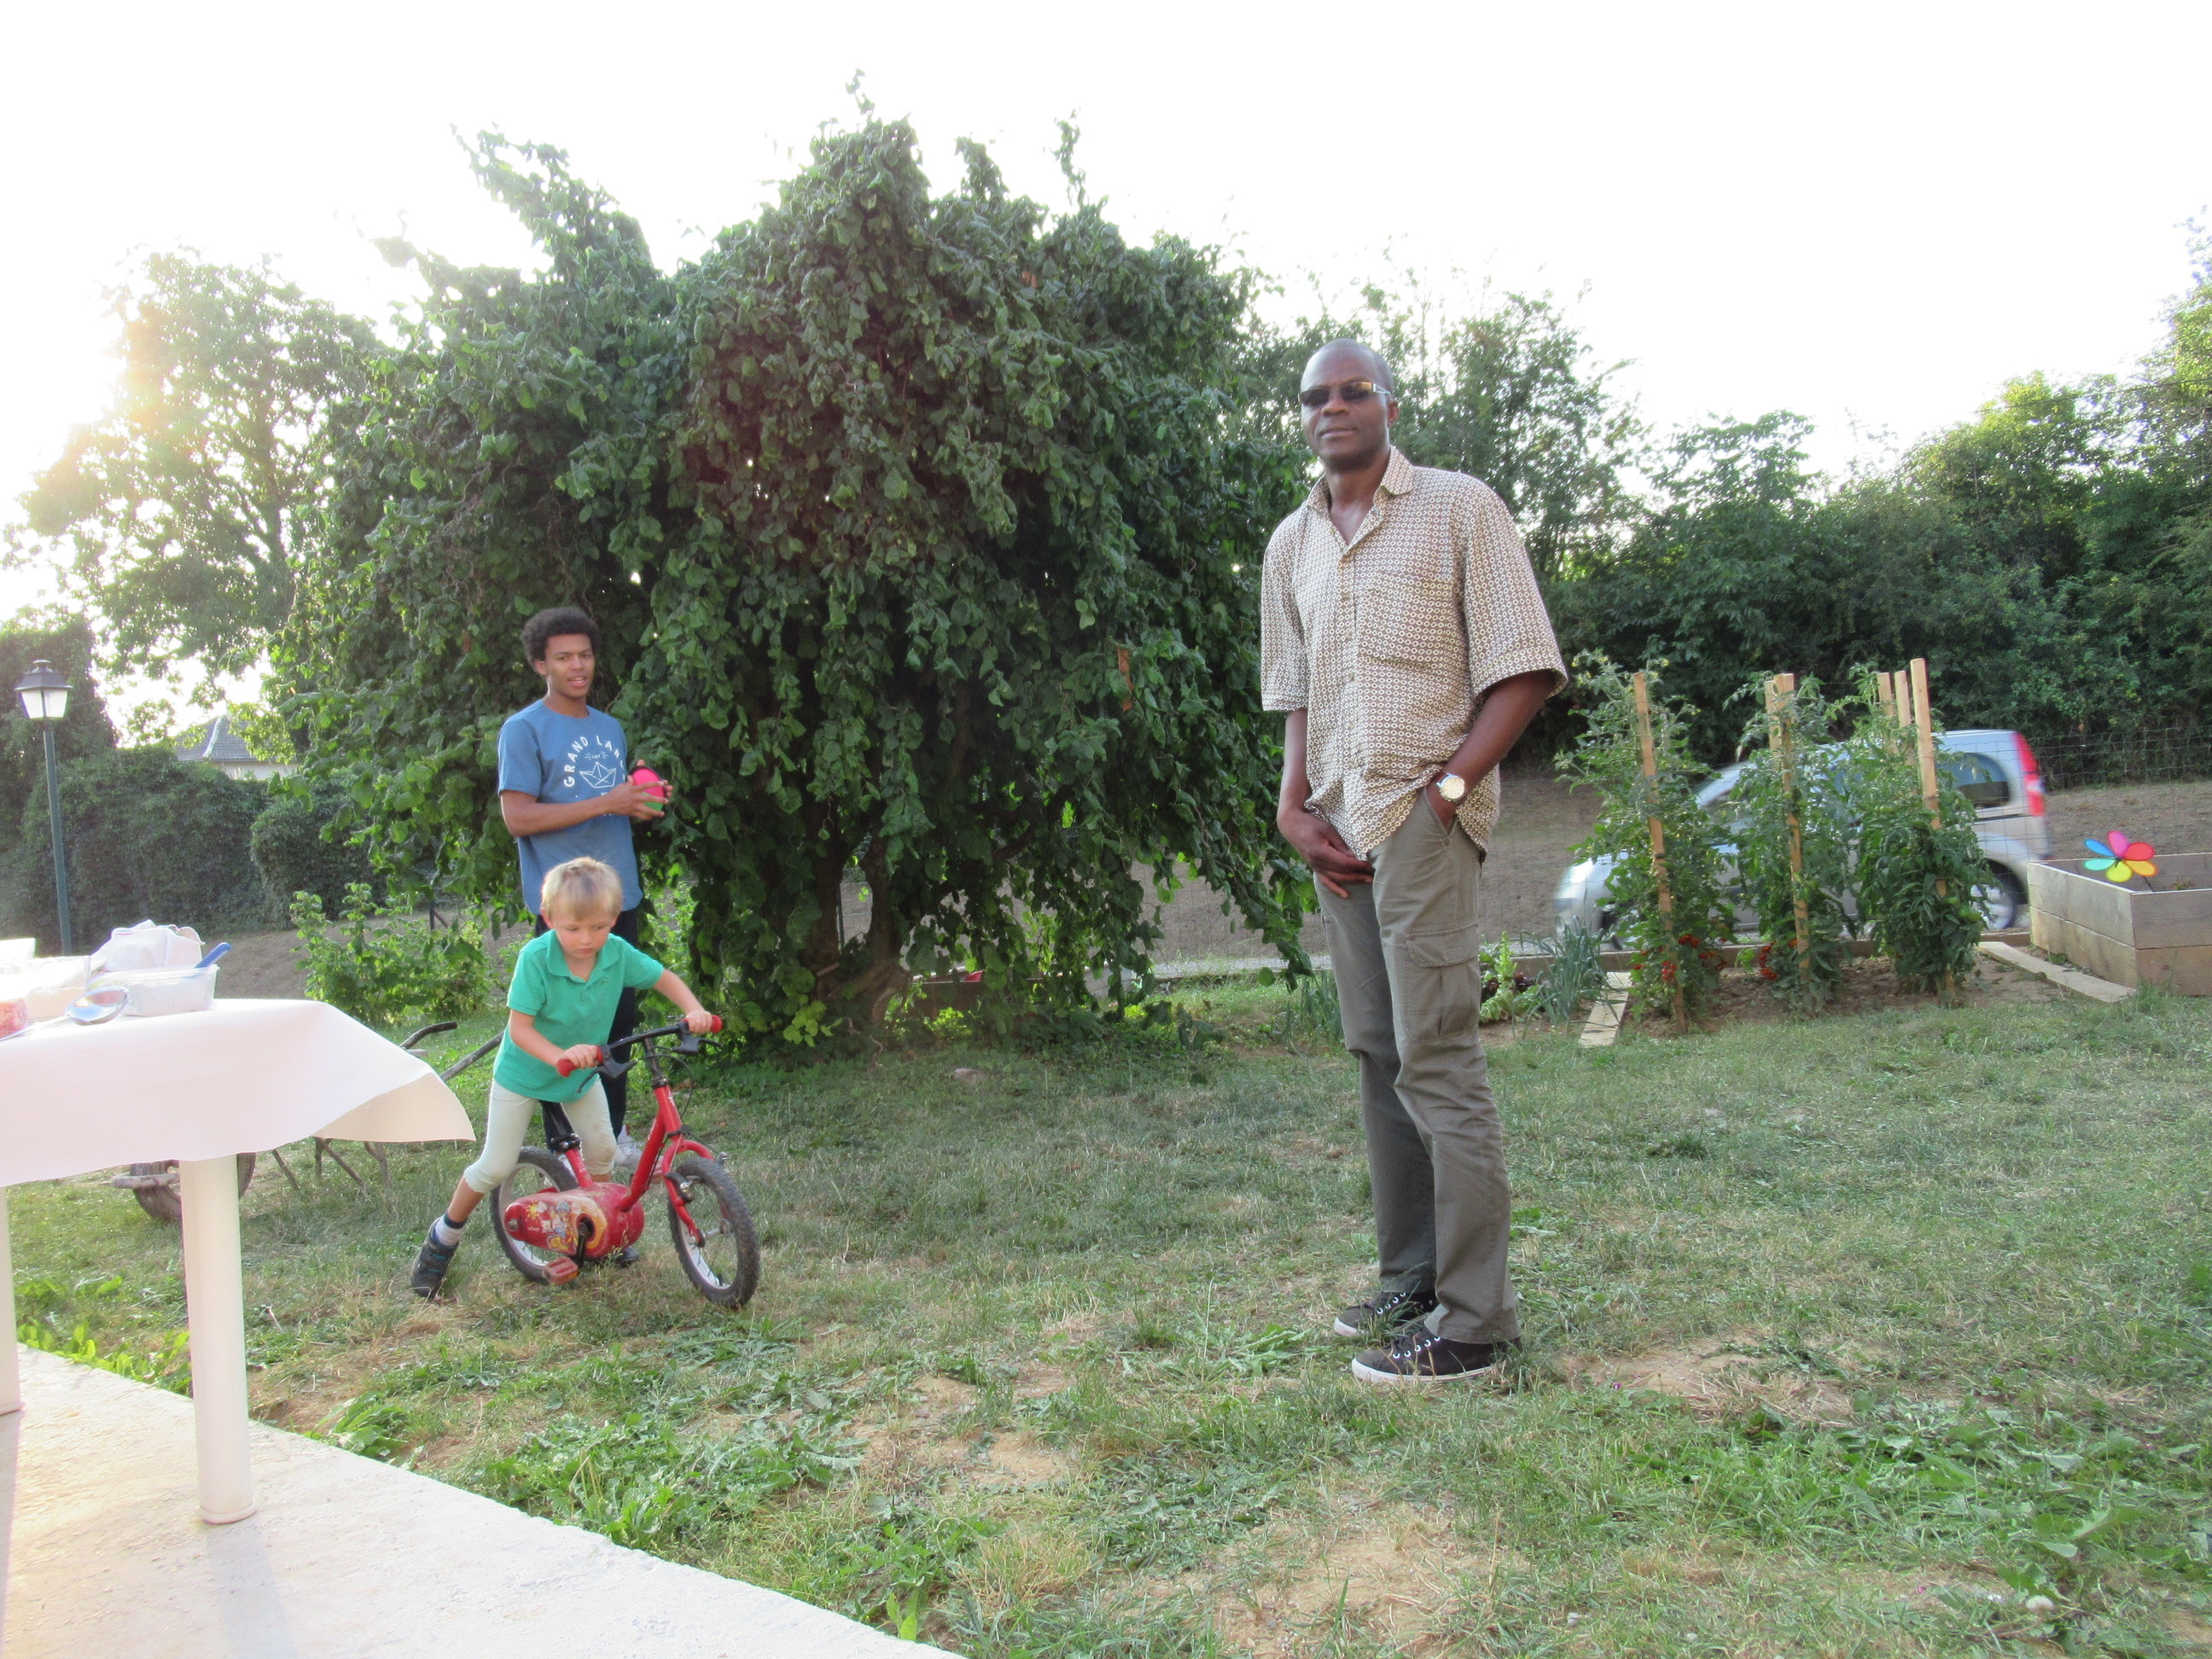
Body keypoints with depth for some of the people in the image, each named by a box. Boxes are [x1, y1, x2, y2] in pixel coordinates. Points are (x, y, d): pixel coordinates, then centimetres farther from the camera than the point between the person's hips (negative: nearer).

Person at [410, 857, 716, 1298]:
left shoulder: (619, 953, -20)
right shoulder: (535, 958, -31)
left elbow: (665, 978, -5)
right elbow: (519, 1028, -29)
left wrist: (694, 1010, -23)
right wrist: (559, 1055, -45)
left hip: (582, 1074, 4)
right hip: (523, 1074, -4)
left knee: (602, 1150, 2)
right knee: (495, 1167, 1)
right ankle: (443, 1237, 24)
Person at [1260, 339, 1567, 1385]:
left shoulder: (1458, 509, 1)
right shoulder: (1291, 543, 17)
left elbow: (1524, 669, -3)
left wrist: (1450, 785, -12)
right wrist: (1294, 807, 6)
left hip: (1423, 816, -6)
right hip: (1338, 826, 6)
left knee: (1436, 1055, -9)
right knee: (1377, 1054, 9)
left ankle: (1474, 1320, -3)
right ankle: (1410, 1286, 19)